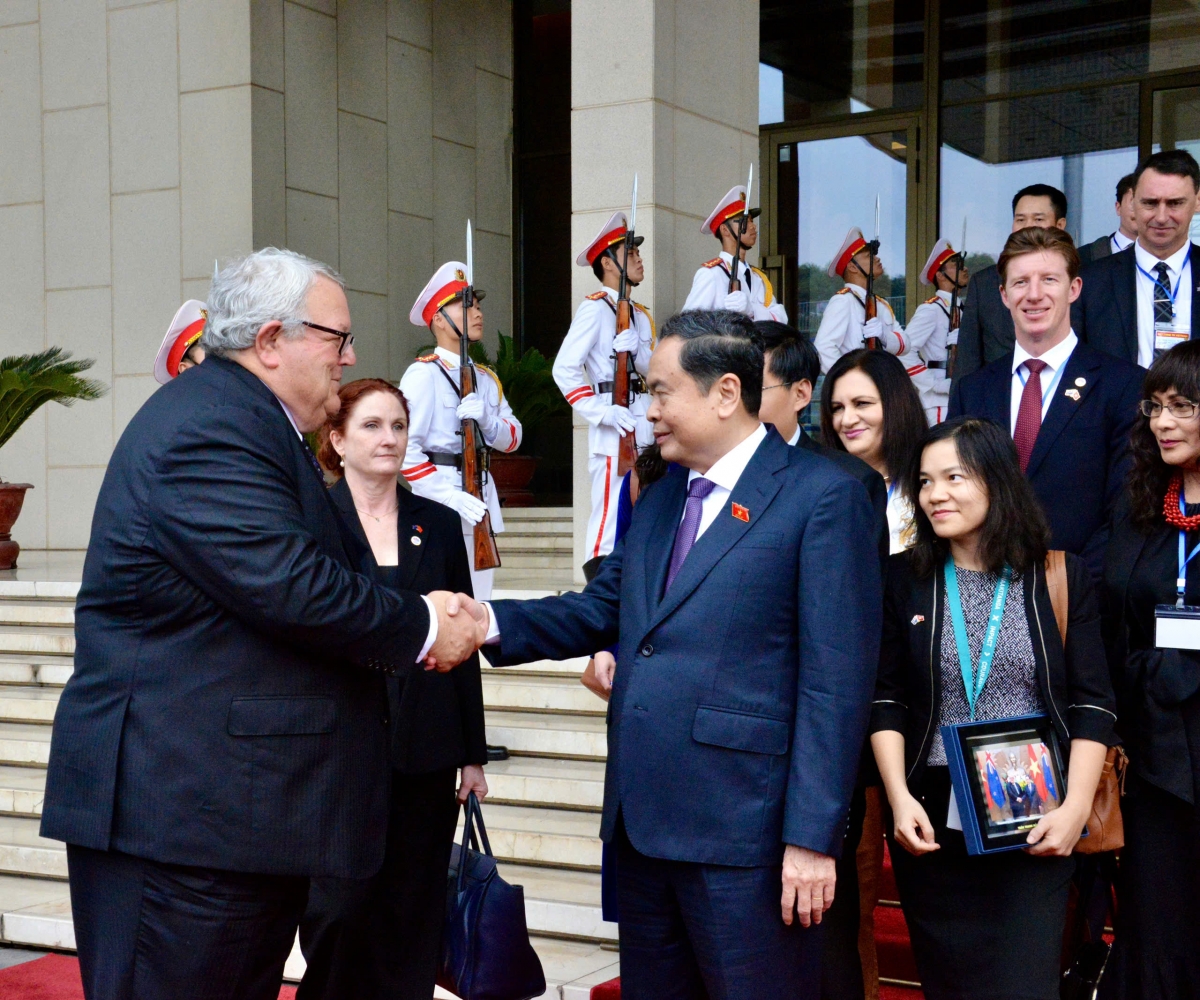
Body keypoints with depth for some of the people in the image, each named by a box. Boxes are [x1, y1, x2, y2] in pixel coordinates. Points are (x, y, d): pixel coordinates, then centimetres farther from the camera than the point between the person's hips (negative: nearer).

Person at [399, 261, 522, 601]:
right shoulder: (423, 374, -8)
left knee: (479, 600, 10)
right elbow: (404, 448, -16)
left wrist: (486, 419, -11)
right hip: (440, 493, -7)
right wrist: (450, 496, -23)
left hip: (482, 493, 8)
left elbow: (513, 438, 11)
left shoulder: (486, 378, 17)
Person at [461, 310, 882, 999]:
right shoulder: (662, 498, 17)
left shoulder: (822, 495, -9)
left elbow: (837, 679, -14)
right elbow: (603, 608, 16)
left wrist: (813, 838, -17)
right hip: (644, 821, 8)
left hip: (745, 832, -8)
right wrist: (494, 623, -2)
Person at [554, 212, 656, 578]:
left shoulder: (640, 315, 19)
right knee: (610, 514, -12)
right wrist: (601, 412, -21)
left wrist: (635, 349, -9)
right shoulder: (594, 308, -7)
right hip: (614, 424, -8)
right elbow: (564, 369, -15)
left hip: (643, 424, 9)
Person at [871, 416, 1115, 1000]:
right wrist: (899, 797, -9)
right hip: (931, 820, 2)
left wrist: (1076, 807, -10)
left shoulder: (1062, 578, 2)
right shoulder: (905, 579, 5)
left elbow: (1092, 704, 0)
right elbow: (885, 700, 3)